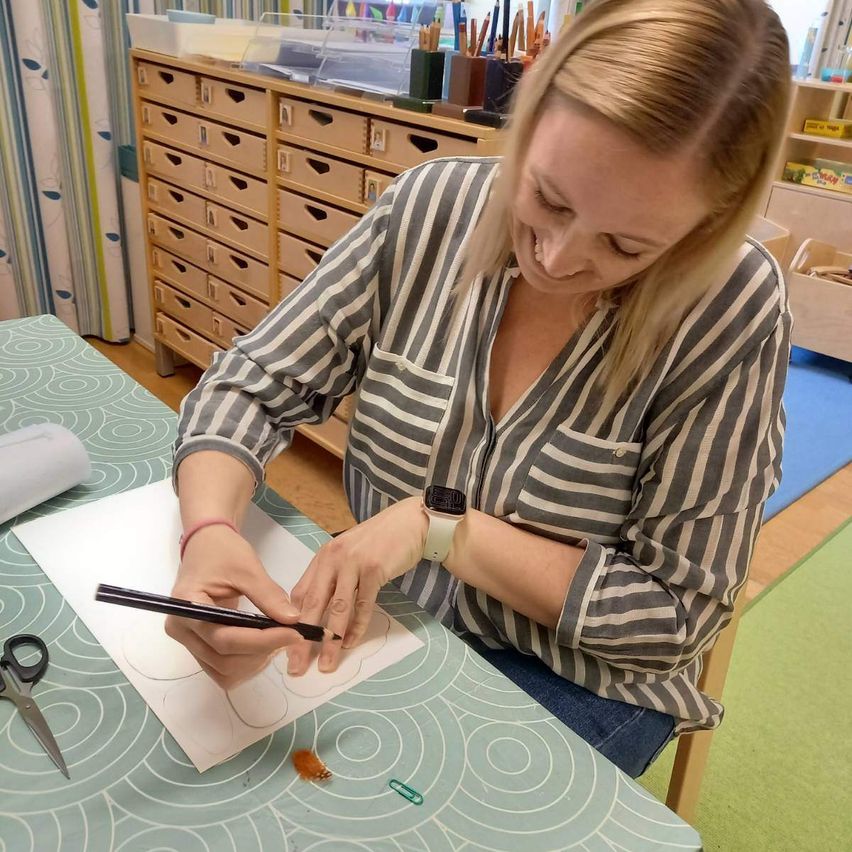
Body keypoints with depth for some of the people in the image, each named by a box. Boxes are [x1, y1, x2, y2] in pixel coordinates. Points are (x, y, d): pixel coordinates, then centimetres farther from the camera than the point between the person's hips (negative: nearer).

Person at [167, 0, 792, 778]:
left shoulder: (732, 312, -21)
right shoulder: (428, 208, -14)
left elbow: (676, 612, -16)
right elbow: (255, 387, -10)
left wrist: (438, 527, -24)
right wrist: (211, 531, -29)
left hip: (576, 682, -2)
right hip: (380, 621, 3)